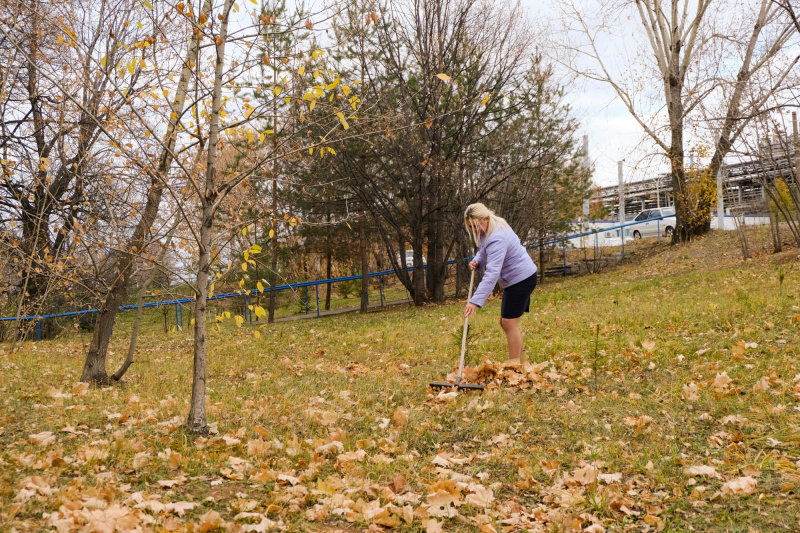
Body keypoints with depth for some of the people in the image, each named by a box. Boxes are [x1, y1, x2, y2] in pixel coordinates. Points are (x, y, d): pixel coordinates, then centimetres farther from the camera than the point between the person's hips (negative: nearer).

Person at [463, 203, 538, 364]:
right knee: (505, 322, 14)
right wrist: (477, 261, -4)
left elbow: (492, 273, -39)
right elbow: (485, 252, 21)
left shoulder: (496, 239, -30)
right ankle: (520, 361, 23)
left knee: (509, 323, -9)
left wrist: (475, 301, -46)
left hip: (521, 279, -11)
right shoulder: (490, 228, 1)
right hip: (515, 278, 11)